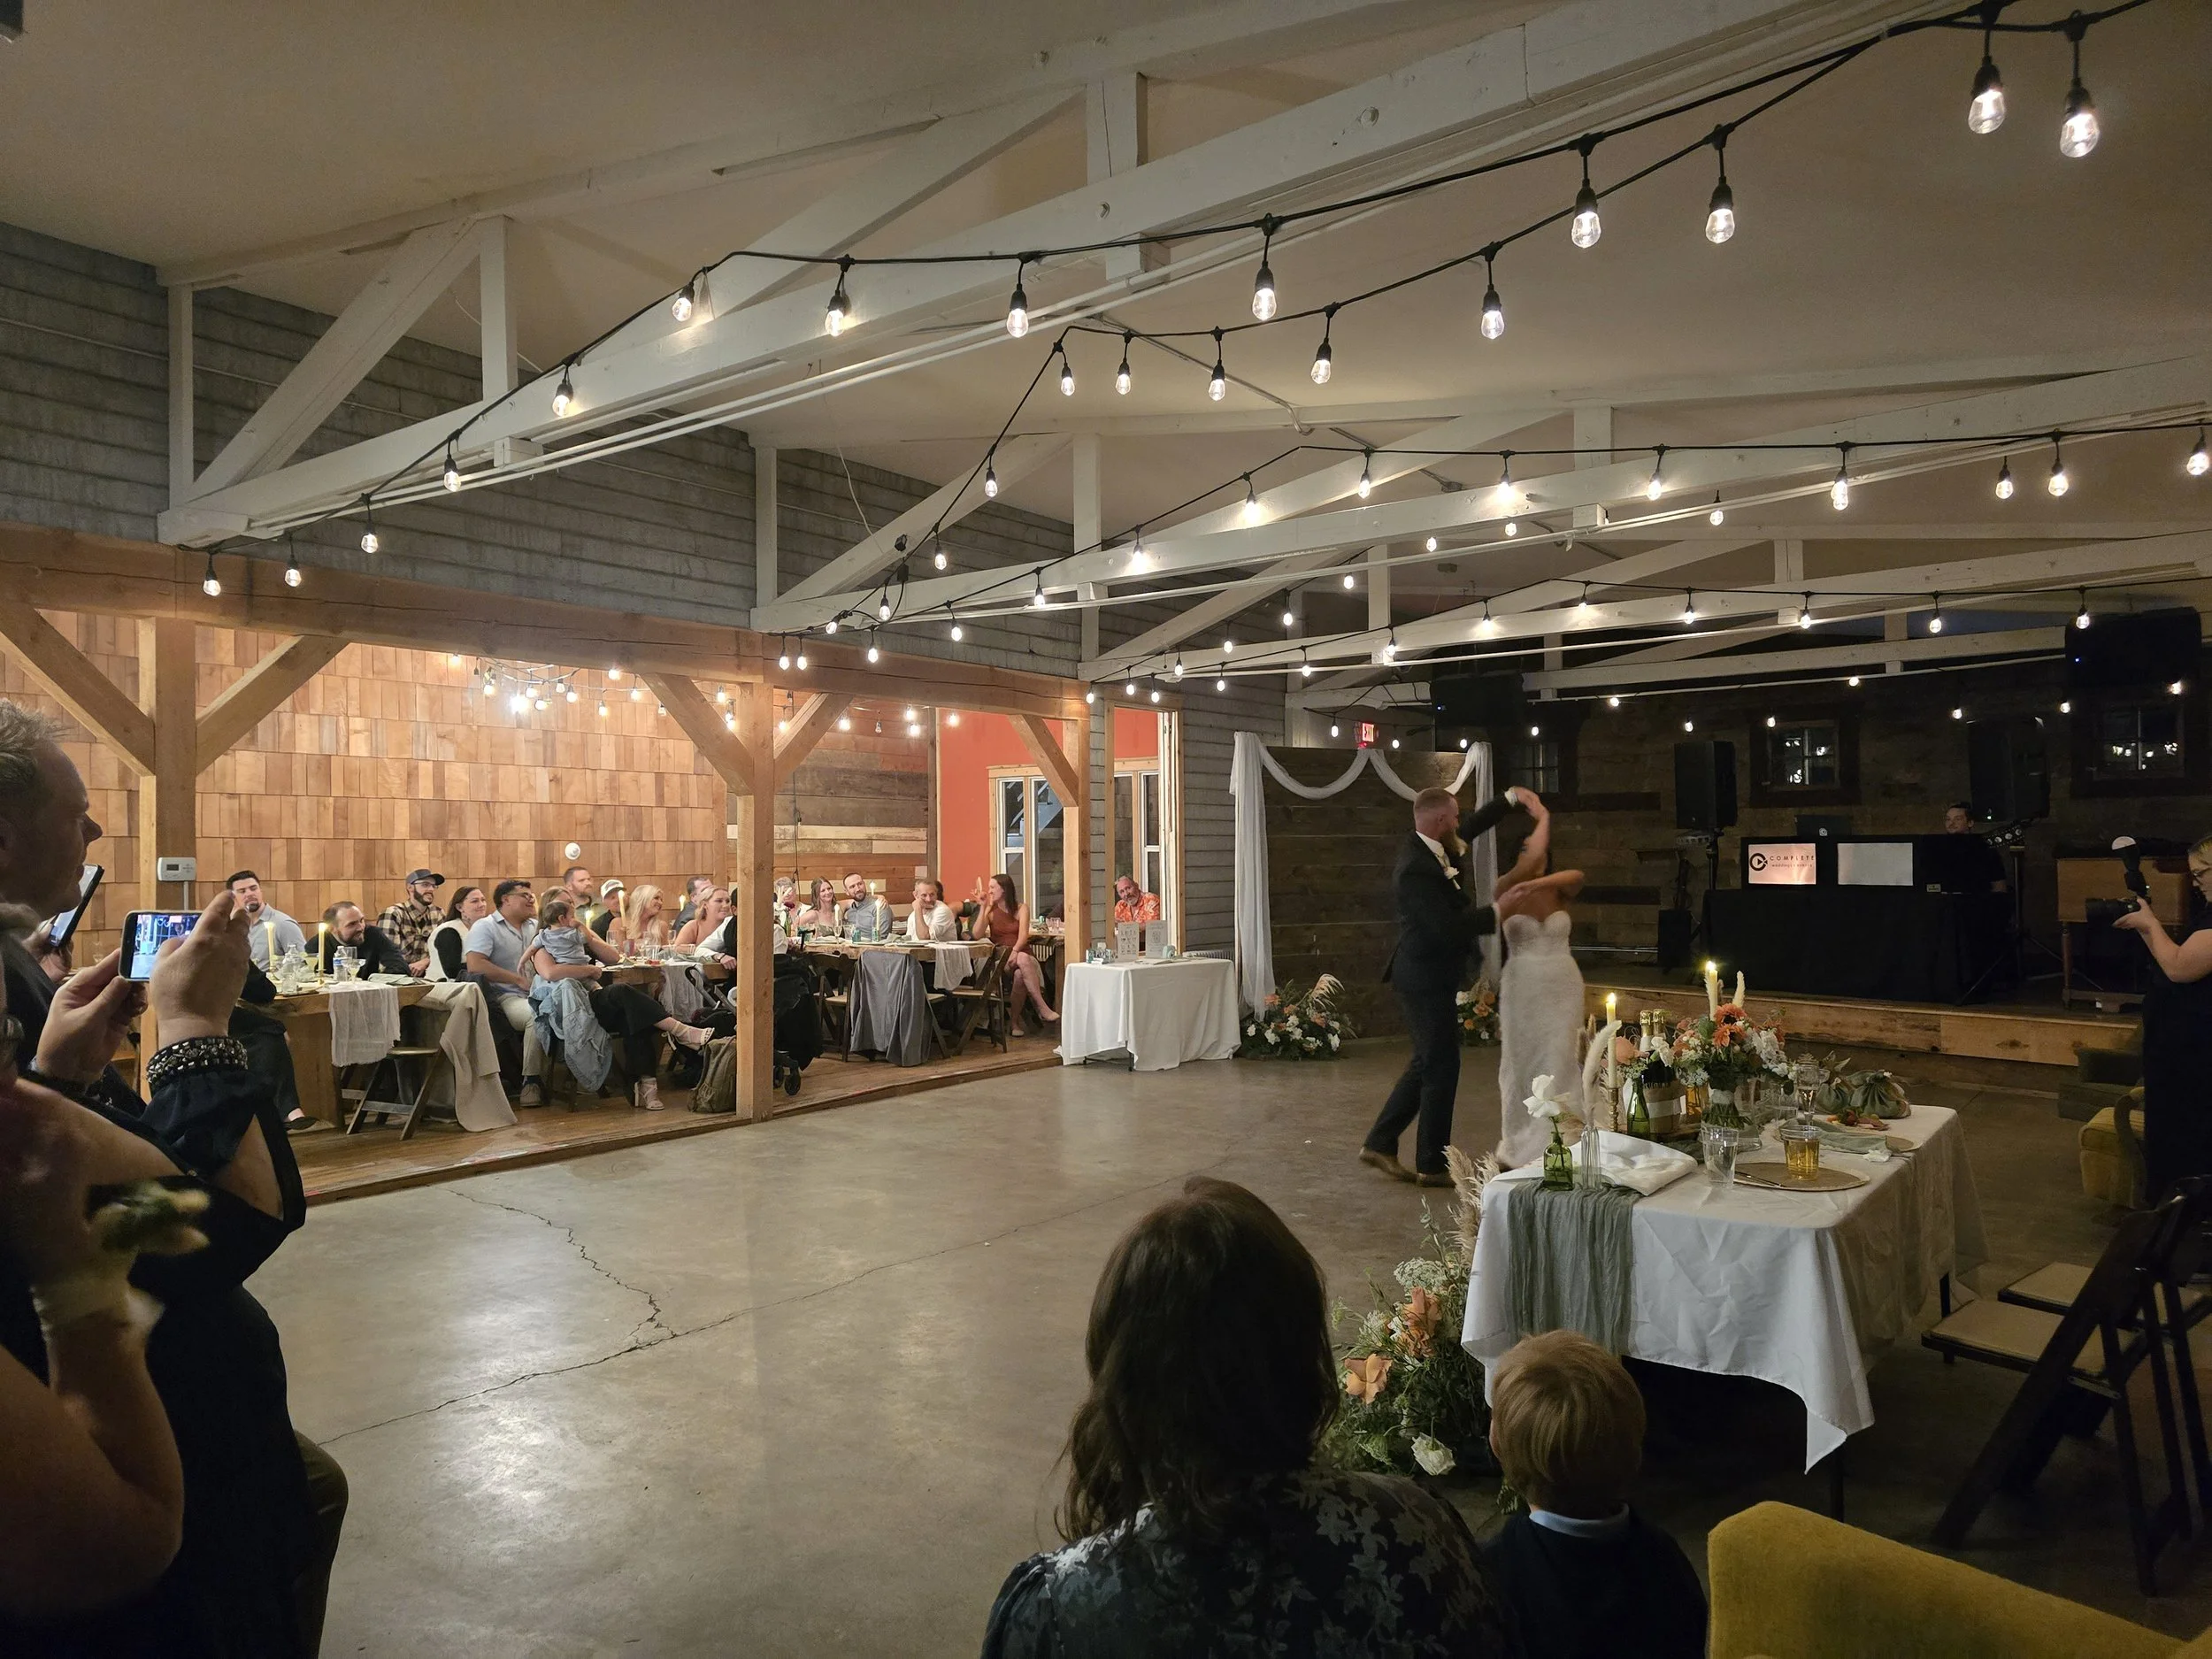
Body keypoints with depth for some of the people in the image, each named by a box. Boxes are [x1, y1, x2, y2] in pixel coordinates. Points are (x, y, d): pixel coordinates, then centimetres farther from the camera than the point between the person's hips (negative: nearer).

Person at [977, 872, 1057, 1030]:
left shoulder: (1021, 908, 7)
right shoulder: (990, 909, 8)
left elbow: (1023, 935, -8)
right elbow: (977, 935, -7)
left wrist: (1015, 951, -28)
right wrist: (983, 908, -9)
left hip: (1021, 952, 1)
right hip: (1000, 957, 0)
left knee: (1020, 974, -35)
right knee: (1024, 960, -34)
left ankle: (1014, 1020, -24)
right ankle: (1043, 1008, -35)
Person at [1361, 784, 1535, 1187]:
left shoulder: (1432, 849, 4)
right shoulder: (1416, 870, -25)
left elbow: (1472, 827, 23)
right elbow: (1448, 927, -28)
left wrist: (1509, 799, 17)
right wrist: (1499, 911, -22)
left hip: (1429, 976, 10)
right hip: (1426, 980, -10)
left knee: (1427, 1063, 17)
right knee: (1441, 1068, 0)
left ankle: (1380, 1143, 23)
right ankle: (1433, 1165, 12)